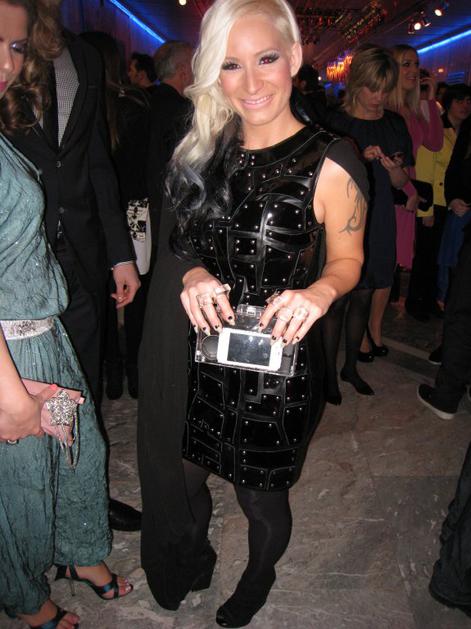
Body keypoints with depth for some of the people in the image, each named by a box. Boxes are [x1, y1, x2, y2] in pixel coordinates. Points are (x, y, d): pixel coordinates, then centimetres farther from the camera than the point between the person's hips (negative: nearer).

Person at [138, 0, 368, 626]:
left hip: (279, 360, -4)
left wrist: (320, 290, -27)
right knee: (183, 469, 20)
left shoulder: (330, 163, -13)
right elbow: (184, 242, 10)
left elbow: (347, 260, -4)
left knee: (260, 491, 15)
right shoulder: (207, 151, 2)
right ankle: (192, 564, 55)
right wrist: (193, 273, -12)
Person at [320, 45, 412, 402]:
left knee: (363, 298, 11)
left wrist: (393, 166, -12)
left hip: (378, 223, 5)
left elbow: (401, 182, 11)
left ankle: (351, 367, 27)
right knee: (338, 301, -1)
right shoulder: (337, 123, -5)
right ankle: (330, 375, 14)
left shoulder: (395, 124, 8)